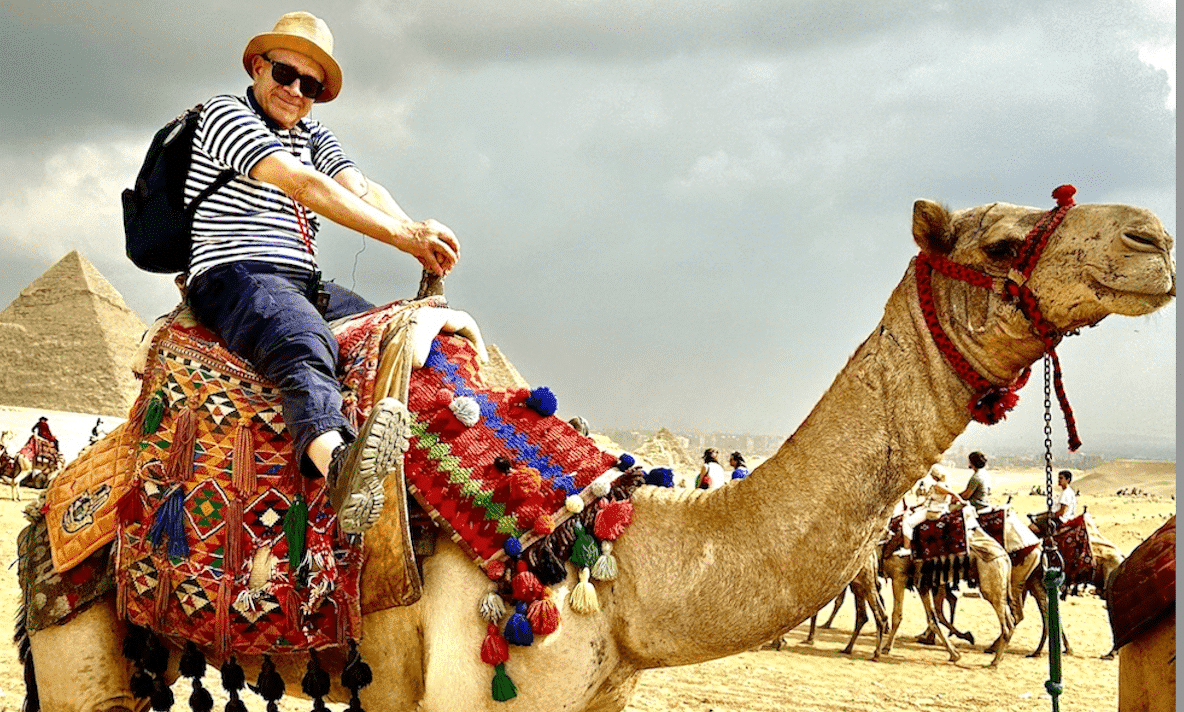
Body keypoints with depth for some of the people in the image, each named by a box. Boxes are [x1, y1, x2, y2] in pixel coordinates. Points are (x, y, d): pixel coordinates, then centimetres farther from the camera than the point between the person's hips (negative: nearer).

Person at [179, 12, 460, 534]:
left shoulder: (314, 138, 23)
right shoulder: (225, 114, 0)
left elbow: (364, 190, 4)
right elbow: (304, 185, -15)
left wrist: (417, 235, -19)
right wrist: (403, 237, -22)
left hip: (306, 286, 9)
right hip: (233, 277, -9)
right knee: (306, 350, -39)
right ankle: (337, 463, -68)